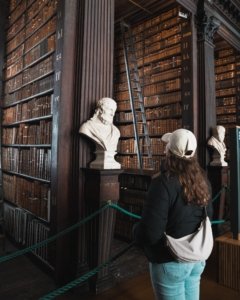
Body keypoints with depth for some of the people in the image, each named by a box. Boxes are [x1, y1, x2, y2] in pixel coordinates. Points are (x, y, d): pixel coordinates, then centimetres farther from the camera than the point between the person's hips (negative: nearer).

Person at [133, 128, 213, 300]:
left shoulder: (164, 183, -26)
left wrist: (136, 230, -5)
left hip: (170, 262, -6)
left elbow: (151, 233, -26)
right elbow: (209, 217, 9)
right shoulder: (203, 180, -5)